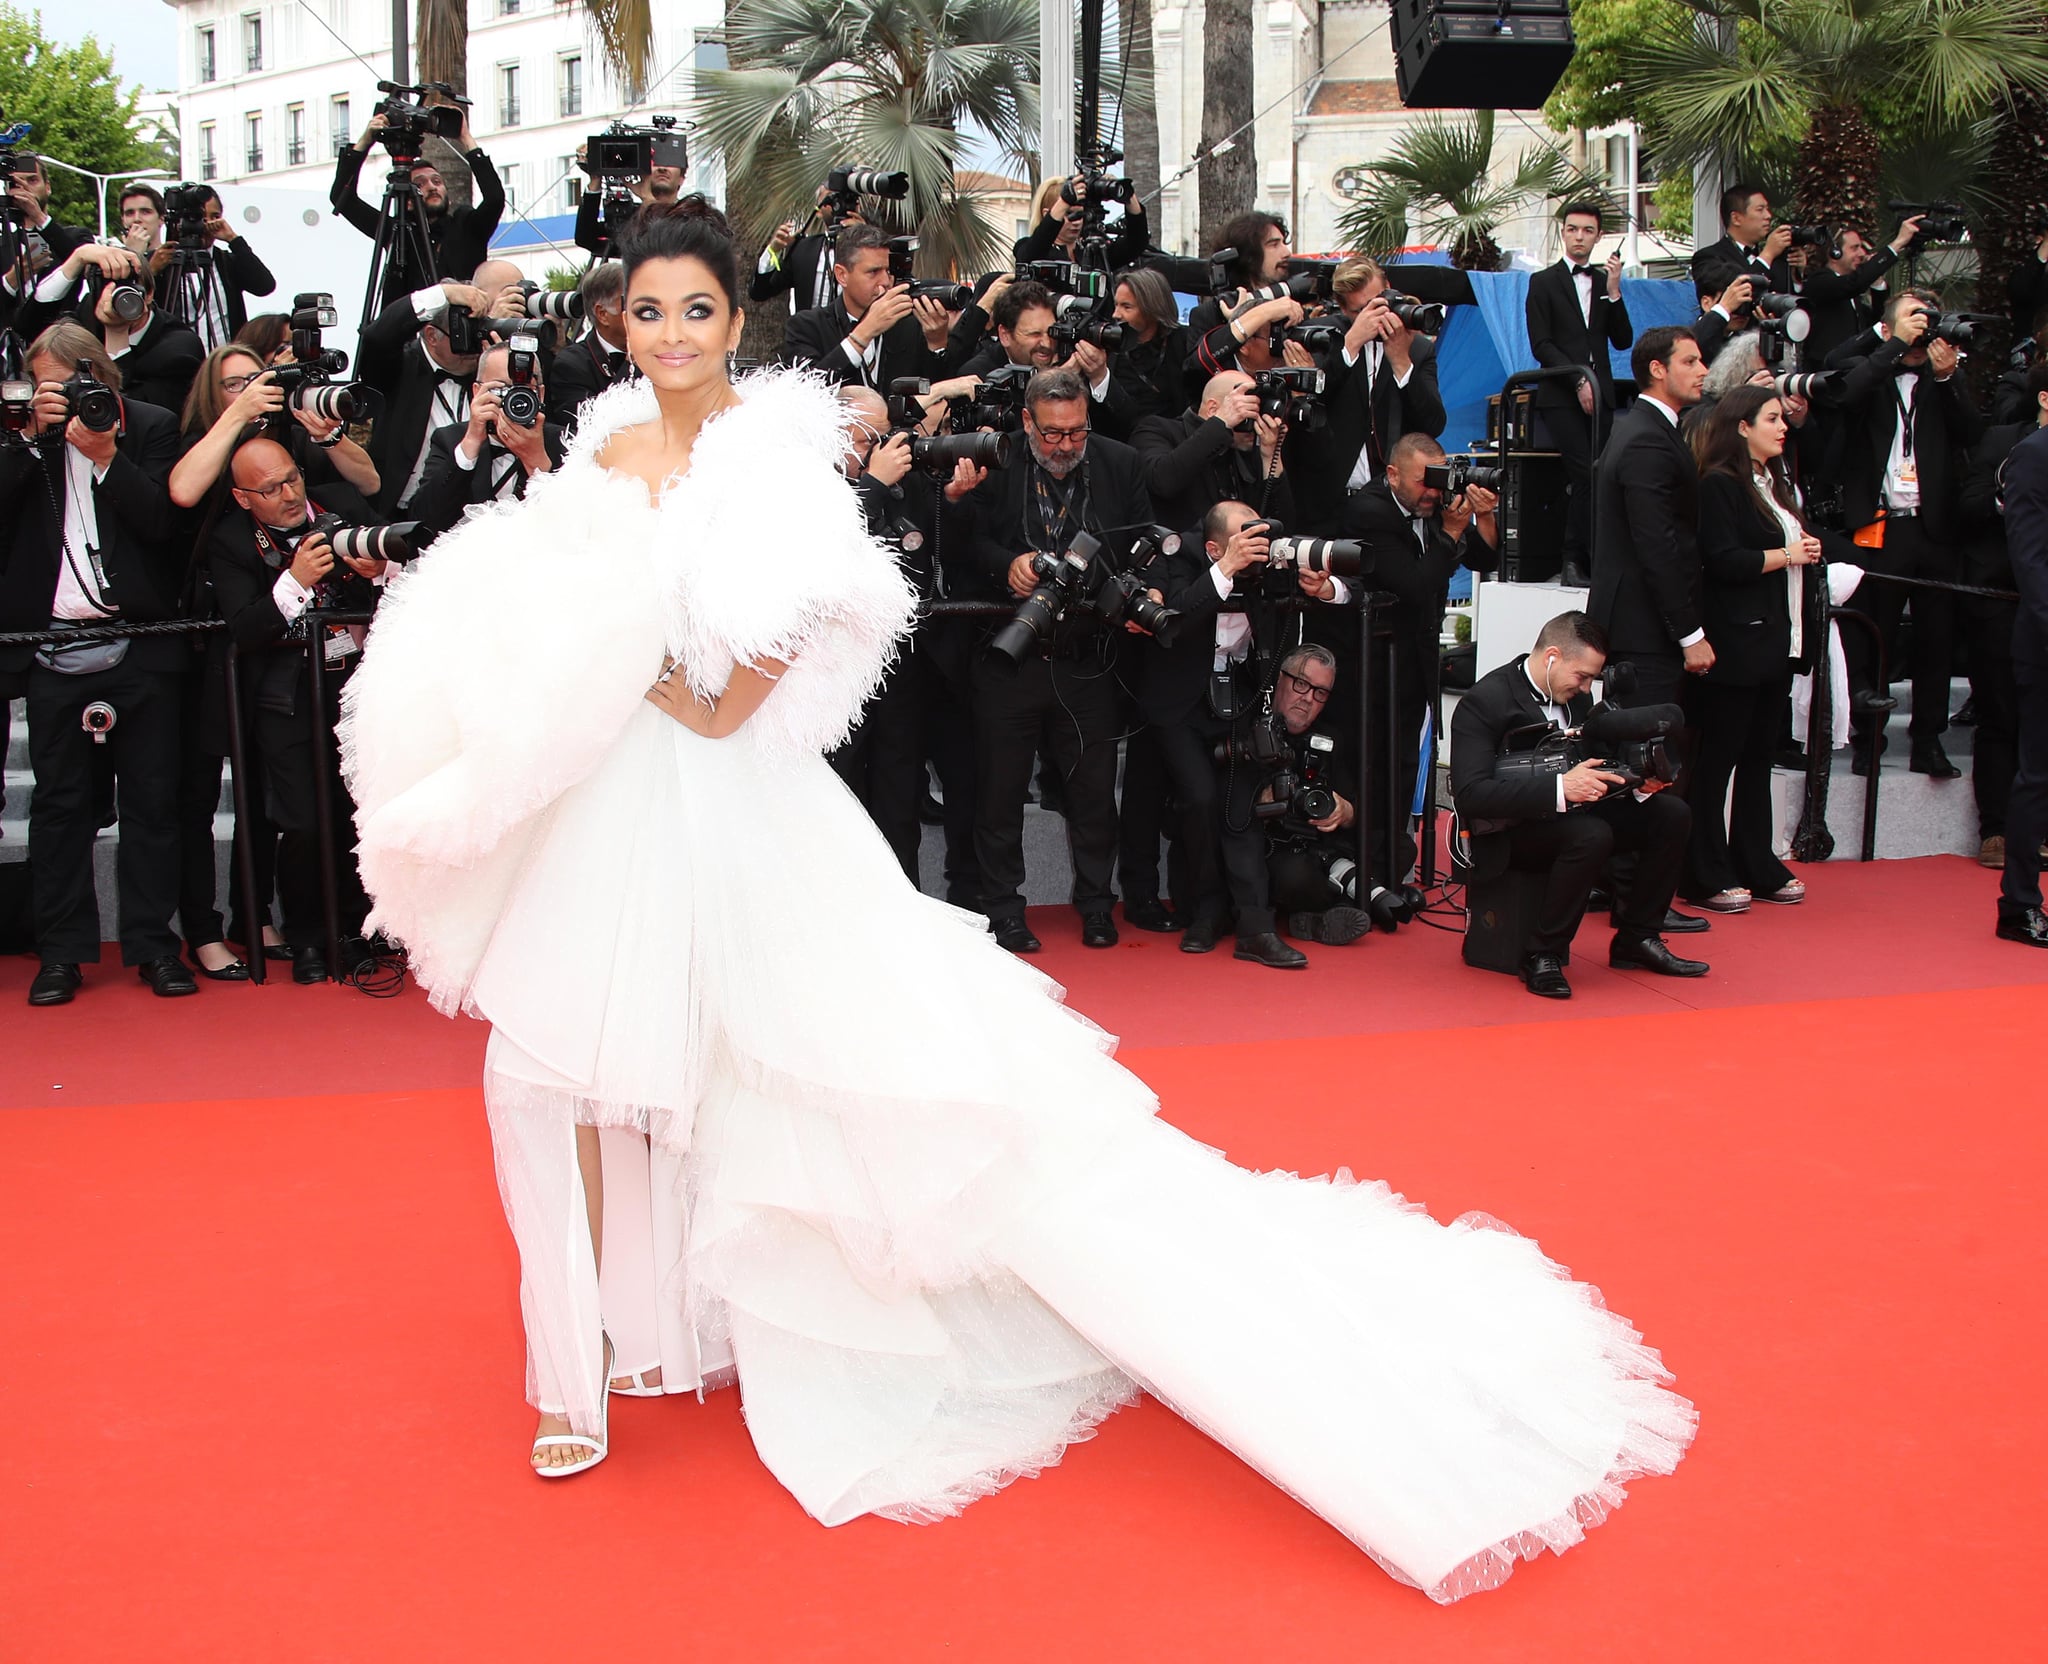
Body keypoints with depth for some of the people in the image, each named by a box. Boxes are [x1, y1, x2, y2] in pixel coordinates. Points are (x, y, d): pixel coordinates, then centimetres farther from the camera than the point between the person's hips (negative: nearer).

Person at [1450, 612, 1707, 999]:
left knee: (1672, 813, -8)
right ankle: (1543, 957, -21)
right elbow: (1471, 793, -28)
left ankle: (1636, 939, 2)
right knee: (1592, 834, -36)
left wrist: (1636, 784, -7)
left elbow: (1591, 766, 17)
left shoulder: (1576, 697, 7)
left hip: (1566, 815, 8)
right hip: (1507, 834, -8)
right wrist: (1559, 788, -38)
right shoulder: (1485, 701, -17)